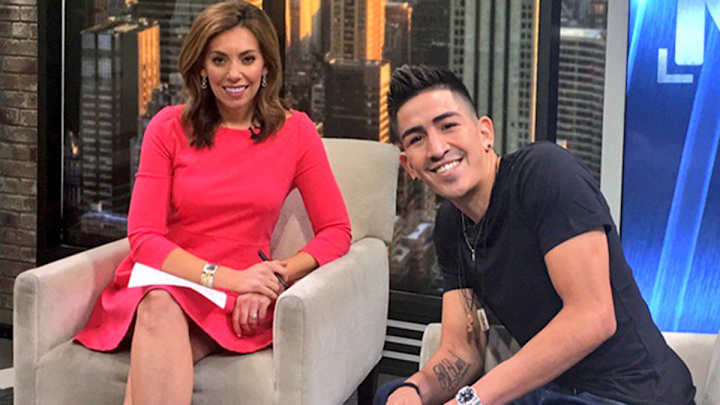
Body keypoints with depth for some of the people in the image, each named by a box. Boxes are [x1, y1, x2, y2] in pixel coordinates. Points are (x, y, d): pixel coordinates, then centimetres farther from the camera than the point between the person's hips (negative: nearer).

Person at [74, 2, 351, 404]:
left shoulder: (295, 132, 5)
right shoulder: (170, 127, 4)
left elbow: (336, 232, 4)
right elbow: (144, 238, -1)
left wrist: (271, 280, -14)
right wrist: (225, 277, -16)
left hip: (235, 305, -1)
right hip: (161, 281, 1)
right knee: (160, 307, -37)